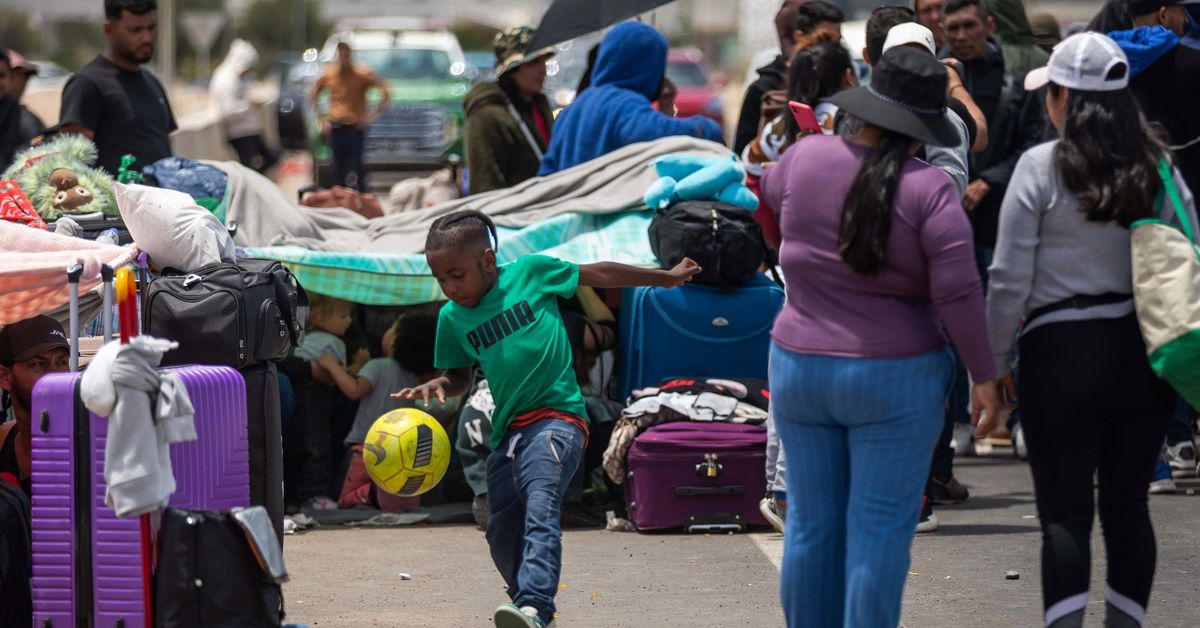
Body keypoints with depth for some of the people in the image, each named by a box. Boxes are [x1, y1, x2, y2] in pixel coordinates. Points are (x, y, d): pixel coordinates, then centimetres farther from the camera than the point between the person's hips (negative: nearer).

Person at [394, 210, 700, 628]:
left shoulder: (530, 272, -5)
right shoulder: (452, 318, 6)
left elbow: (597, 275, 8)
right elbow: (461, 377, 20)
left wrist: (665, 278, 18)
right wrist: (436, 385, -4)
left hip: (557, 417, -6)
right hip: (507, 432, 6)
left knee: (540, 509, -27)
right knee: (503, 536, 9)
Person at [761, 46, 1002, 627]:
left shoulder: (809, 157, -5)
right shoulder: (929, 189, -15)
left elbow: (771, 189, 20)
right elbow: (958, 293, -18)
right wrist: (984, 374, -6)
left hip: (801, 370, 4)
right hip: (894, 381, -4)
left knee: (813, 523, 12)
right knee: (879, 530, 2)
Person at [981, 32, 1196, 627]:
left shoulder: (1041, 167, -8)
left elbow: (1010, 280, -8)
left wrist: (995, 365, 1)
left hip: (1061, 353, -4)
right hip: (1143, 353, 4)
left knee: (1065, 512, -1)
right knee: (1128, 505, 12)